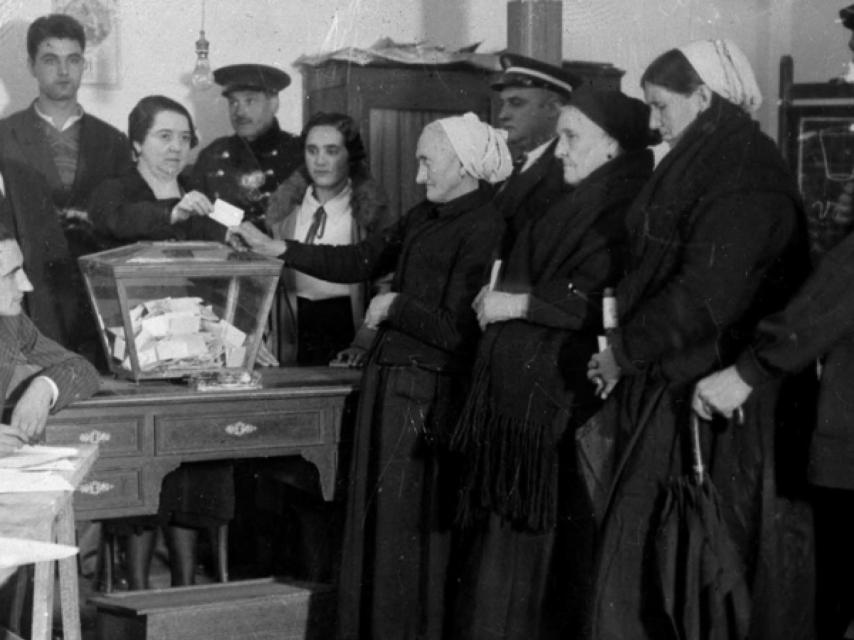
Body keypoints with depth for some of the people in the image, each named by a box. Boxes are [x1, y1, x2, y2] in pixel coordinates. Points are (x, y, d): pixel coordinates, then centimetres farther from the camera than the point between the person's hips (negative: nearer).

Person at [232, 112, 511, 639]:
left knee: (408, 530, 3)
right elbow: (360, 261, 13)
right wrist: (277, 249, 9)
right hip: (389, 379, 8)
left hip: (426, 392, -8)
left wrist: (395, 307, -7)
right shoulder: (426, 217, 9)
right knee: (374, 520, 15)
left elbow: (458, 332, -18)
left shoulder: (483, 229, -15)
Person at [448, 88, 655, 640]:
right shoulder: (574, 206, 19)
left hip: (564, 400, -8)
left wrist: (522, 304, -12)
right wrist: (500, 297, 9)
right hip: (525, 392, 8)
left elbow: (609, 300, -19)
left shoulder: (626, 208, -8)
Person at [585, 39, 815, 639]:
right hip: (672, 388, 9)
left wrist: (626, 349, -11)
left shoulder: (743, 176, -14)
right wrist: (629, 341, 5)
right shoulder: (704, 166, 15)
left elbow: (708, 293, -21)